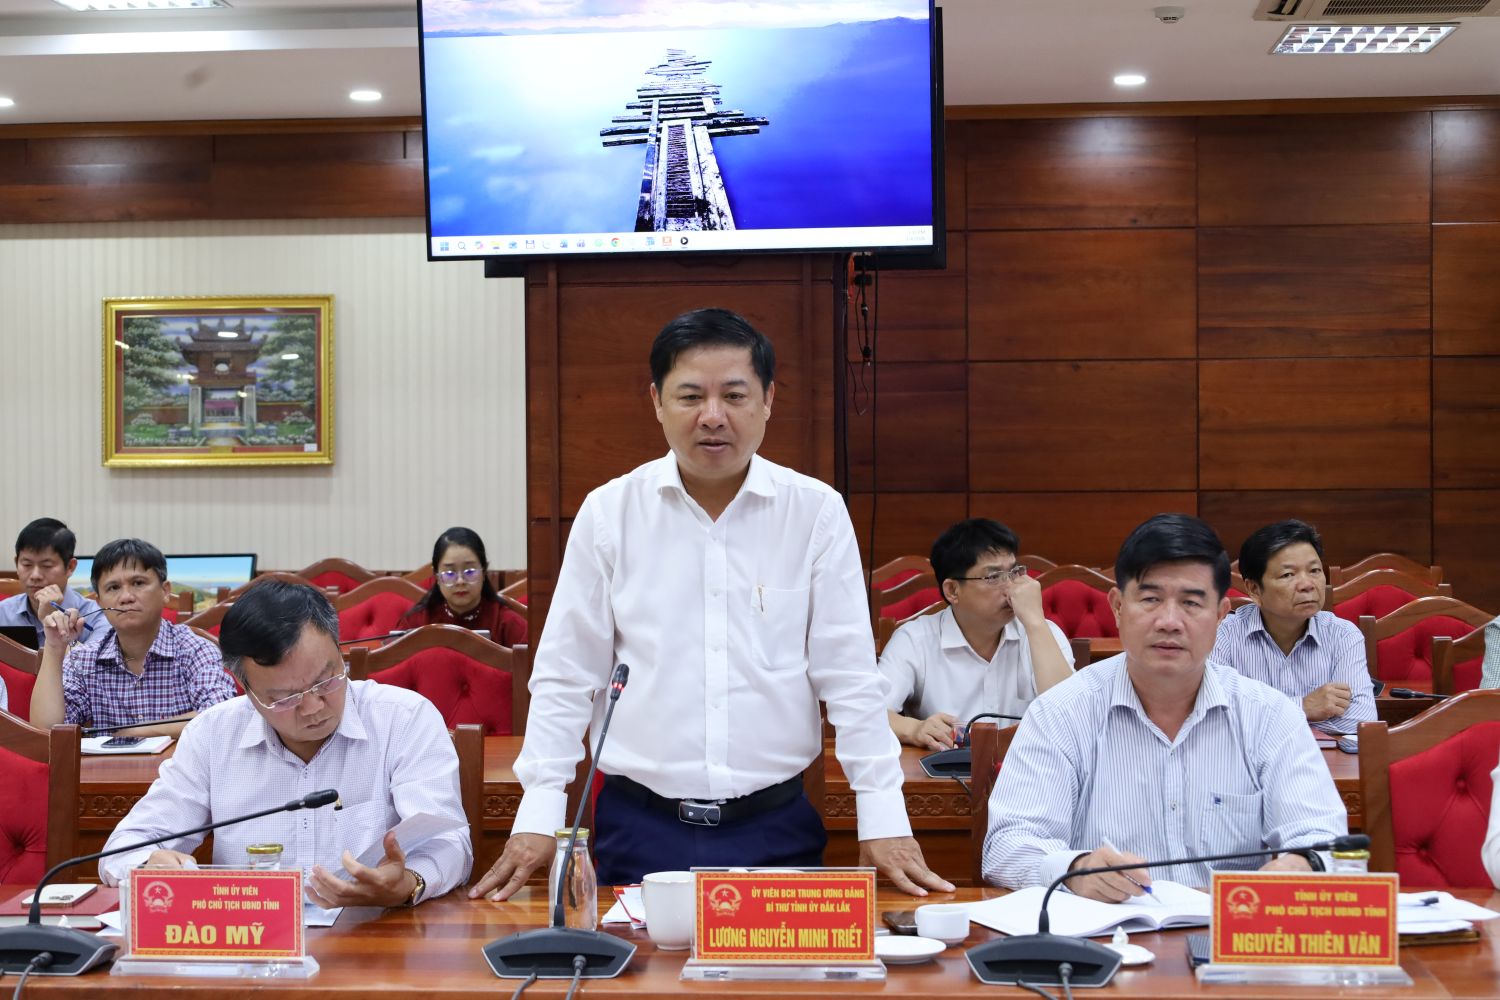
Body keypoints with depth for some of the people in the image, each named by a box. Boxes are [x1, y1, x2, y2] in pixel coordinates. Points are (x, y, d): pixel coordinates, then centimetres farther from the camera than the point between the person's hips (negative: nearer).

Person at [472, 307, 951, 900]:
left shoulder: (816, 511, -1)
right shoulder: (608, 512, -1)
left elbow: (849, 675, 0)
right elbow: (565, 678, 2)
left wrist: (883, 821, -3)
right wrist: (538, 818, -3)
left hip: (776, 827, 0)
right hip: (640, 826, 0)